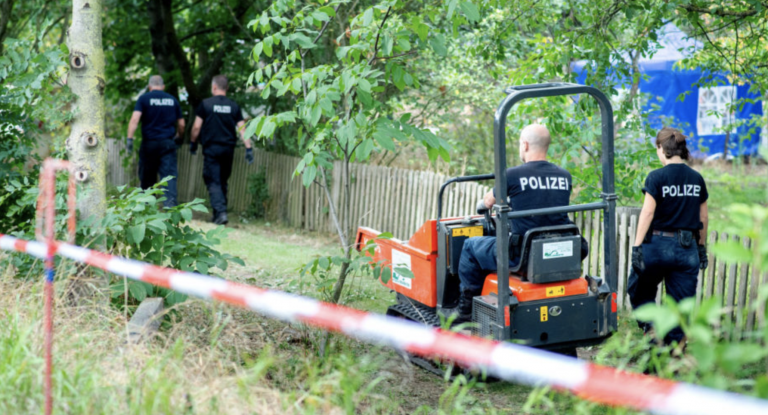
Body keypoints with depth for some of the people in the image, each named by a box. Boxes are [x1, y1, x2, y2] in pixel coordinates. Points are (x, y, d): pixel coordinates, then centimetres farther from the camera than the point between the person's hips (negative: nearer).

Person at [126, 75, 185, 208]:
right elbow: (181, 124, 13)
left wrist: (130, 138, -15)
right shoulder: (173, 100, 9)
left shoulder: (144, 98, 0)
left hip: (149, 143, -1)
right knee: (169, 175, -4)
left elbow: (135, 119, -14)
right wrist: (179, 137, 30)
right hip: (168, 143, 1)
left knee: (147, 177, 11)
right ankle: (170, 203, -19)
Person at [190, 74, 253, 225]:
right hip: (228, 149, 4)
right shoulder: (234, 106, 5)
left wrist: (193, 142, 12)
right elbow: (242, 128, 1)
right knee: (223, 181, 14)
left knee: (213, 182, -4)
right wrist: (248, 148, 2)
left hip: (211, 148, -4)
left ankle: (220, 212, -20)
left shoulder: (206, 104, -4)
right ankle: (219, 214, 18)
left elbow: (197, 127, -2)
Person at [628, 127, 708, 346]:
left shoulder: (657, 177, -9)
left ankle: (651, 329, -1)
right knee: (681, 303, 8)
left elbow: (647, 213, -13)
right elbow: (703, 218, 11)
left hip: (659, 244, -4)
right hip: (687, 247, 4)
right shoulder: (697, 179, 5)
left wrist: (637, 246, -10)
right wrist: (702, 247, 21)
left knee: (640, 291, 17)